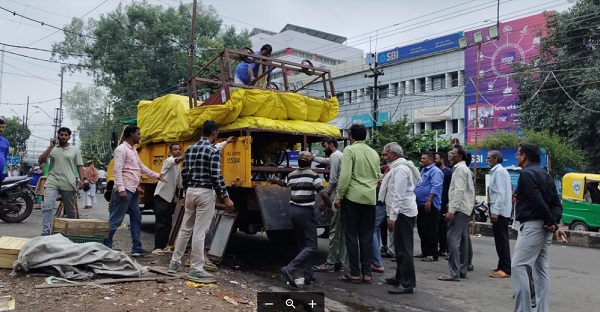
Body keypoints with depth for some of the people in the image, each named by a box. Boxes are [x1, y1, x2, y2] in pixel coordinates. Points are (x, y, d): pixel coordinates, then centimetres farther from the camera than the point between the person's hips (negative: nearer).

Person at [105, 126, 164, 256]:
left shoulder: (133, 150, 19)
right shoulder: (121, 149, -10)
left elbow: (141, 167, 28)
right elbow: (117, 170, -18)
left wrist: (156, 175, 30)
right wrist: (121, 189, -25)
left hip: (133, 190, 10)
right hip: (125, 190, -10)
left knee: (136, 218, 12)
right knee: (115, 220, -6)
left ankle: (136, 248, 17)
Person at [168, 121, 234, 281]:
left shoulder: (189, 149, 10)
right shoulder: (214, 151, -11)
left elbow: (184, 173, 13)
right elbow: (216, 176, -17)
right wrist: (225, 197, -13)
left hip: (191, 191, 7)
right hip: (205, 193, -7)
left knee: (185, 229, 16)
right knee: (199, 232, -3)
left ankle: (174, 263, 22)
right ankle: (196, 269, 3)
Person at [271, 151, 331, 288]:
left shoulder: (291, 175, 7)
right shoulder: (313, 176, -9)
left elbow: (284, 184, 30)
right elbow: (324, 194, -16)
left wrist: (276, 181, 50)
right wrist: (329, 207, 1)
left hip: (293, 210, 7)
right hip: (305, 211, -7)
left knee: (303, 245, 15)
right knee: (312, 246, -3)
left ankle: (308, 276, 14)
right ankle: (289, 269, -19)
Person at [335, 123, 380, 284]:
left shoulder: (350, 150, -6)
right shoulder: (374, 153, 12)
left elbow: (345, 175, -13)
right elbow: (377, 177, 16)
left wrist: (339, 196, -8)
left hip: (352, 197, -5)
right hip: (370, 198, 5)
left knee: (351, 235, 3)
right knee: (367, 236, 8)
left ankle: (354, 273, 5)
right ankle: (367, 274, 10)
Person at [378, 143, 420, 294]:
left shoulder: (400, 169, -16)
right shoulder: (398, 167, 18)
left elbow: (399, 195, -22)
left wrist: (392, 216, -22)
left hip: (403, 212, -11)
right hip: (403, 211, 11)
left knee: (404, 248, -9)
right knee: (400, 247, 17)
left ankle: (407, 284, -5)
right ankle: (400, 278, 27)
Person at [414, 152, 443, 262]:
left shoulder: (435, 171, -10)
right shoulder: (423, 171, 21)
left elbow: (435, 188, -21)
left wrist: (429, 201, -28)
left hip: (429, 206, -10)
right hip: (420, 205, 10)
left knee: (431, 231, -6)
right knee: (422, 230, 14)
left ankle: (432, 254, -2)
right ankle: (425, 252, 23)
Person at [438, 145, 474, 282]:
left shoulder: (460, 168, -10)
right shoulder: (465, 169, 21)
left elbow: (459, 191, -20)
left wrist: (451, 210, -23)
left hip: (459, 209, -11)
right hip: (465, 209, 11)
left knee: (453, 239, -13)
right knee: (462, 241, 12)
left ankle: (453, 273, -14)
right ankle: (462, 270, 17)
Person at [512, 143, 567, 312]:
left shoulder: (527, 173, -12)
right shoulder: (544, 174, 17)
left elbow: (538, 201, -21)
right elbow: (556, 202, 11)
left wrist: (552, 224, -12)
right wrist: (554, 224, -1)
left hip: (532, 225, -10)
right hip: (543, 227, 10)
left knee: (518, 266, -10)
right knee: (541, 269, 12)